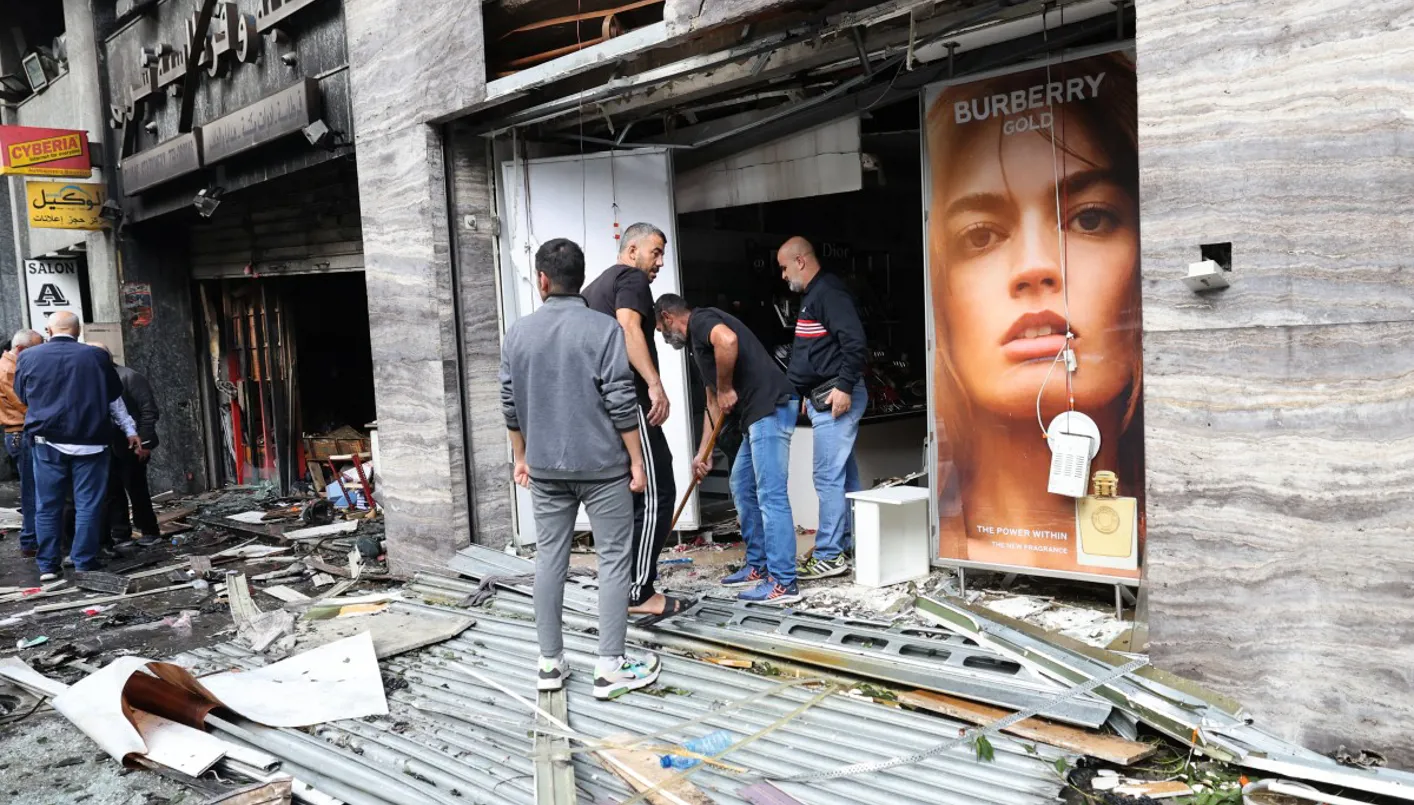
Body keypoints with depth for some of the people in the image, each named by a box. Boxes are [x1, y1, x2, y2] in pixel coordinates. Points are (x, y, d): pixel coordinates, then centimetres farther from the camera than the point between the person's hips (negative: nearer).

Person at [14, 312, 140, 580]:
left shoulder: (29, 356, 2)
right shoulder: (96, 356, -2)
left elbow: (22, 396, 17)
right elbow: (115, 399, 8)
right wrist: (130, 430, 17)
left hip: (47, 442, 2)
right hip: (89, 441, -1)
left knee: (47, 505, 9)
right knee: (87, 505, 3)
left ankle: (47, 566, 13)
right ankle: (85, 564, 5)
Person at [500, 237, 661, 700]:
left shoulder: (518, 333, 2)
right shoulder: (603, 329, -10)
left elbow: (510, 406, 8)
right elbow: (622, 404, -13)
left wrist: (521, 458, 19)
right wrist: (636, 460, -4)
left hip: (545, 468, 4)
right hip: (602, 465, -4)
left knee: (549, 559, 12)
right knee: (613, 559, 3)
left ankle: (550, 662, 19)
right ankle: (610, 667, 4)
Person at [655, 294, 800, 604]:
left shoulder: (701, 320, -3)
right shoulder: (698, 341, 26)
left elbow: (727, 340, -29)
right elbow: (713, 402, 29)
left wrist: (726, 389, -16)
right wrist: (703, 451, 28)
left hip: (770, 408, -11)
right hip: (758, 415, 11)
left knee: (771, 495, -8)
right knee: (742, 487, 18)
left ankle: (784, 583, -4)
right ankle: (758, 566, 26)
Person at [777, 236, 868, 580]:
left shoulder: (828, 292, -12)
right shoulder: (812, 296, 20)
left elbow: (855, 342, -22)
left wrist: (844, 387, -24)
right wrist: (808, 394, 24)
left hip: (836, 399, -11)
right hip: (823, 398, 11)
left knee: (828, 477, -8)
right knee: (845, 476, 13)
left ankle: (830, 556, -4)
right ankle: (850, 545, 20)